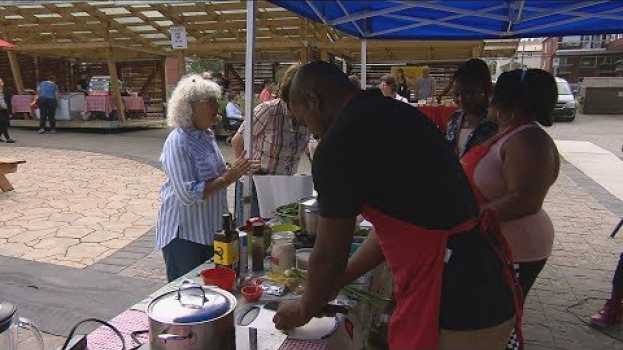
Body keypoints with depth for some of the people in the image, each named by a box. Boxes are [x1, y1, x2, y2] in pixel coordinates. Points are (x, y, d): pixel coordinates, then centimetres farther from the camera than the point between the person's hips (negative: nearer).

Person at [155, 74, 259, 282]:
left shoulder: (206, 135, 6)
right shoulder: (178, 142, -20)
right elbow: (187, 194, -27)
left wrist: (236, 171, 2)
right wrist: (227, 179, -26)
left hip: (210, 231, 8)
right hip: (184, 235, -8)